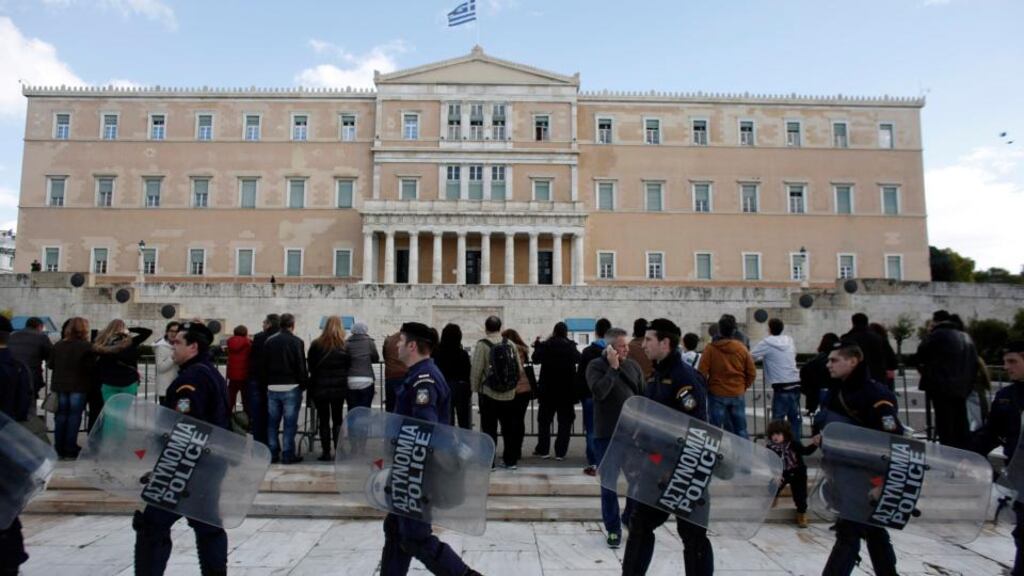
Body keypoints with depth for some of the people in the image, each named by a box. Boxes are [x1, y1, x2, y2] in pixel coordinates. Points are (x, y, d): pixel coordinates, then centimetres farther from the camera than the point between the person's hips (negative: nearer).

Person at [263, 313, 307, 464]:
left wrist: (268, 382, 15)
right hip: (291, 387, -5)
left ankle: (272, 454, 16)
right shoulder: (297, 342, -9)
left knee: (272, 423, 12)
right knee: (290, 423, 0)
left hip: (272, 387, 5)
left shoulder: (269, 341, 7)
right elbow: (301, 366, -9)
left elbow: (264, 365, 10)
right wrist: (303, 384, 0)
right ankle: (288, 455, 1)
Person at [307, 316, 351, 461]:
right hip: (339, 388, 0)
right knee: (337, 420, 10)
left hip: (320, 388, 0)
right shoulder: (344, 347, -7)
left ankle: (326, 452, 8)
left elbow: (310, 366, 1)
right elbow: (348, 366, -2)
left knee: (323, 421, 7)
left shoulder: (316, 345, -5)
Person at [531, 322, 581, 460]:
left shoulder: (546, 346, -10)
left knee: (544, 420, 13)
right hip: (567, 391, 0)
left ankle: (543, 450, 18)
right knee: (565, 422, 8)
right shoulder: (571, 346, -8)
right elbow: (578, 359, 8)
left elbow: (536, 359, 1)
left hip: (548, 390, 0)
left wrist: (537, 345, 13)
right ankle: (560, 452, 6)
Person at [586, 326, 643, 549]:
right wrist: (613, 367, -21)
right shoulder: (596, 366, -6)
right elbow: (599, 392, -23)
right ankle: (613, 528, 18)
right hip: (607, 435, -3)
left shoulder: (633, 366, 6)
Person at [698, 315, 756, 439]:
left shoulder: (710, 348, -11)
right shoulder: (742, 348, 0)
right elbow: (752, 373, 4)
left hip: (717, 395, -3)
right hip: (738, 395, 3)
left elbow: (702, 373, -12)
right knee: (740, 430, 13)